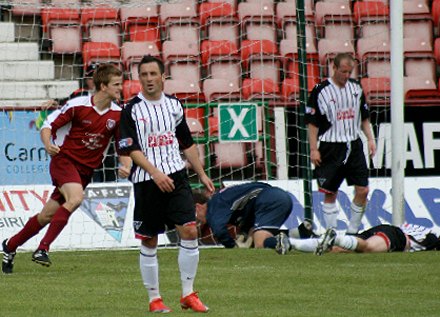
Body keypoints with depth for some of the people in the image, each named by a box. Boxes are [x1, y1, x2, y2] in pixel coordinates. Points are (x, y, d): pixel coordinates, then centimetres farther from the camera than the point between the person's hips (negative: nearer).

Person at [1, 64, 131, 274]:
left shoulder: (118, 114, -2)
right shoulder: (78, 105, -13)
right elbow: (48, 125, -7)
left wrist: (125, 166, -12)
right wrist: (48, 144, -27)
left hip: (86, 169, 5)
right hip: (64, 160, -5)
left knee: (47, 216, 8)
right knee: (76, 198, -32)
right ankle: (43, 248, -27)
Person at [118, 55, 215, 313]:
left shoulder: (174, 105, 10)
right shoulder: (132, 109, -4)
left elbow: (187, 143, 20)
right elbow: (131, 149, -10)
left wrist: (202, 174, 20)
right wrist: (155, 173, -21)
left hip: (176, 177, 3)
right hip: (146, 182, -3)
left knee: (189, 231, -10)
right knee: (149, 242, 3)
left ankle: (188, 294, 0)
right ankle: (154, 299, 14)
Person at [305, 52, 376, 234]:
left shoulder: (356, 88, 8)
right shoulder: (320, 91, -7)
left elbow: (364, 118, 18)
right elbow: (312, 123, -6)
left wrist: (370, 139, 8)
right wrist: (313, 149, -10)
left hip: (354, 146, 4)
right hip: (331, 149, -4)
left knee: (363, 190, -1)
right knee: (330, 193, 2)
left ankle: (353, 231, 12)